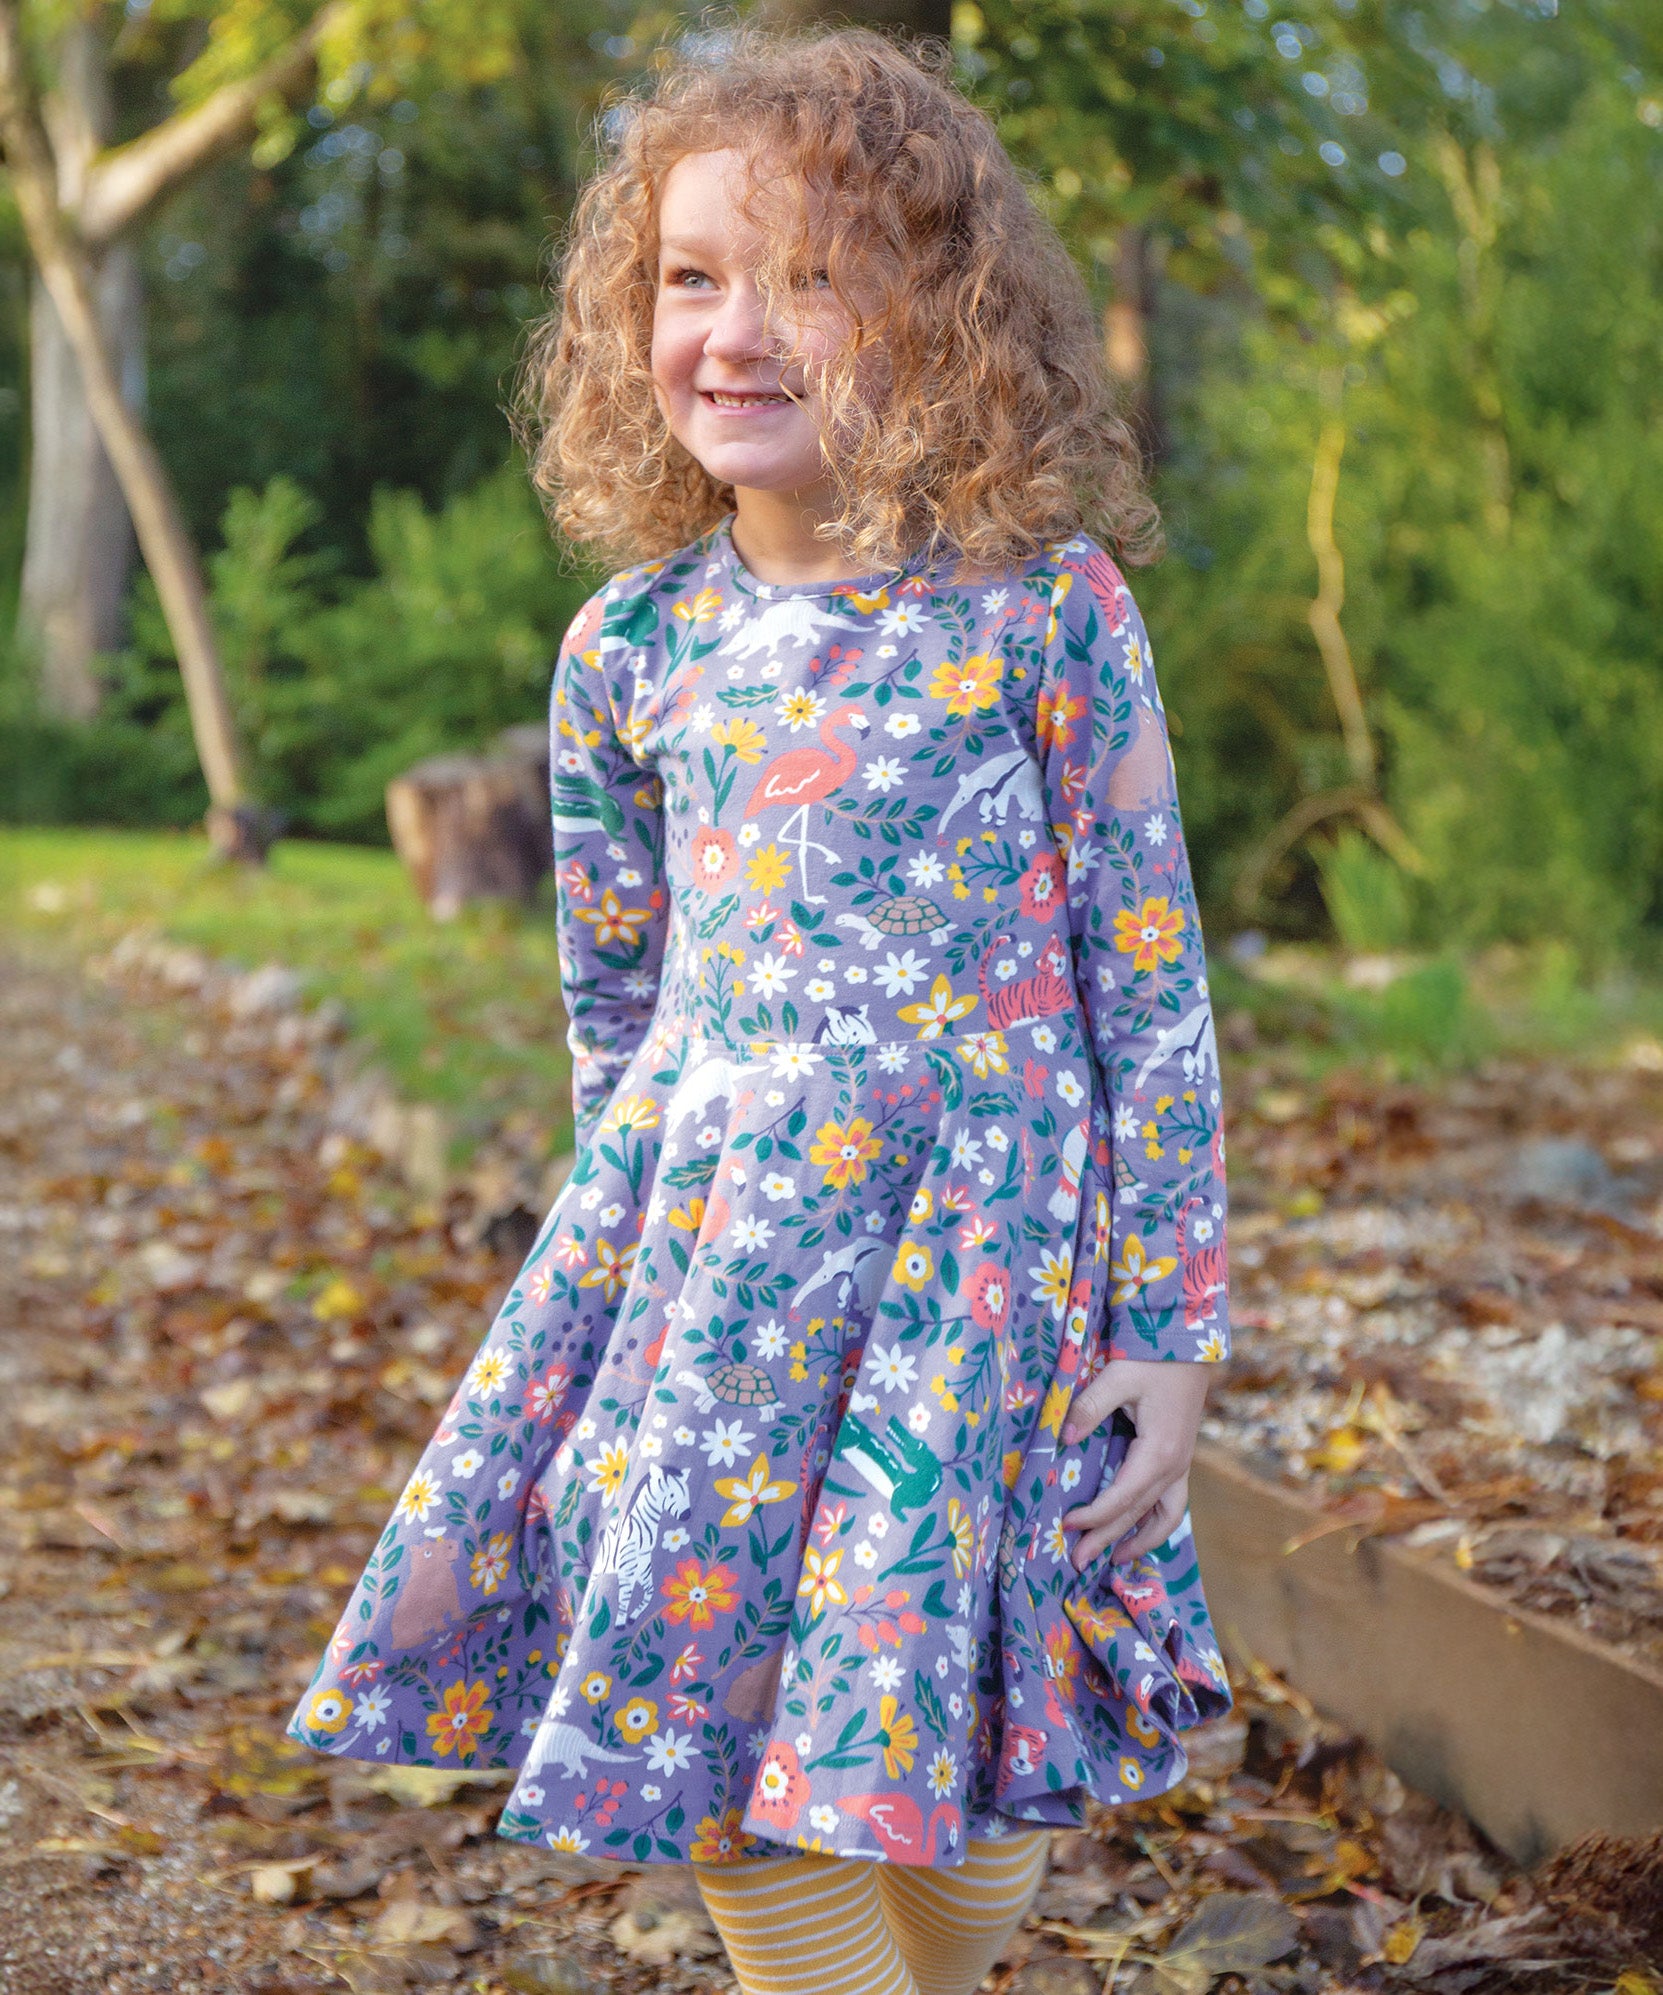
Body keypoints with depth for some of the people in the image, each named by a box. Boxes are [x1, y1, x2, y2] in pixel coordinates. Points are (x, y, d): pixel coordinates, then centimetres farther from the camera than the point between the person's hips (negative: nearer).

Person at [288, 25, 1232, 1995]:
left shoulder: (1045, 608, -7)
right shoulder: (629, 648, 3)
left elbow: (1151, 978, -5)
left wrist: (1172, 1324, -5)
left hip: (978, 1244, -3)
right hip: (712, 1249, 3)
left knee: (950, 1770, 2)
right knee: (727, 1755, 5)